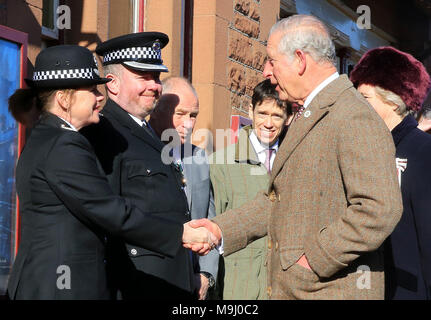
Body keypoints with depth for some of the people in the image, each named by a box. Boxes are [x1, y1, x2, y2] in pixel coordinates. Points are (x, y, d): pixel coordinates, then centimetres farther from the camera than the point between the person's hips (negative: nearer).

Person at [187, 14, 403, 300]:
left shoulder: (354, 118, -16)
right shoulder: (306, 118, 16)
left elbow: (380, 210, -25)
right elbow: (278, 200, 19)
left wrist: (315, 258, -20)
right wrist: (221, 230, 9)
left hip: (332, 289, -9)